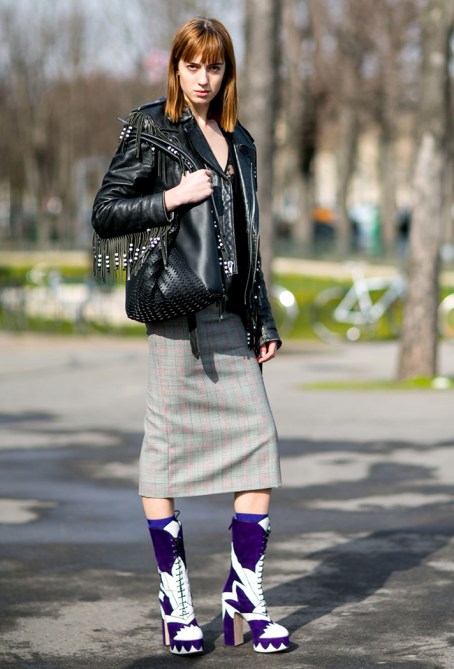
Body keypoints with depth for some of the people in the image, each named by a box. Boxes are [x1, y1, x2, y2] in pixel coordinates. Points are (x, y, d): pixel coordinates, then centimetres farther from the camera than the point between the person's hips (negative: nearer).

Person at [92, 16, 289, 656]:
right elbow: (105, 215, -1)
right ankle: (175, 595, 10)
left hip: (232, 315, 6)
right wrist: (172, 198, -13)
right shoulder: (150, 129, 2)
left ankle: (245, 599, 5)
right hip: (180, 309, -5)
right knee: (167, 446, -1)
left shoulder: (239, 141, 19)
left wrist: (263, 317, 19)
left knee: (261, 449, -2)